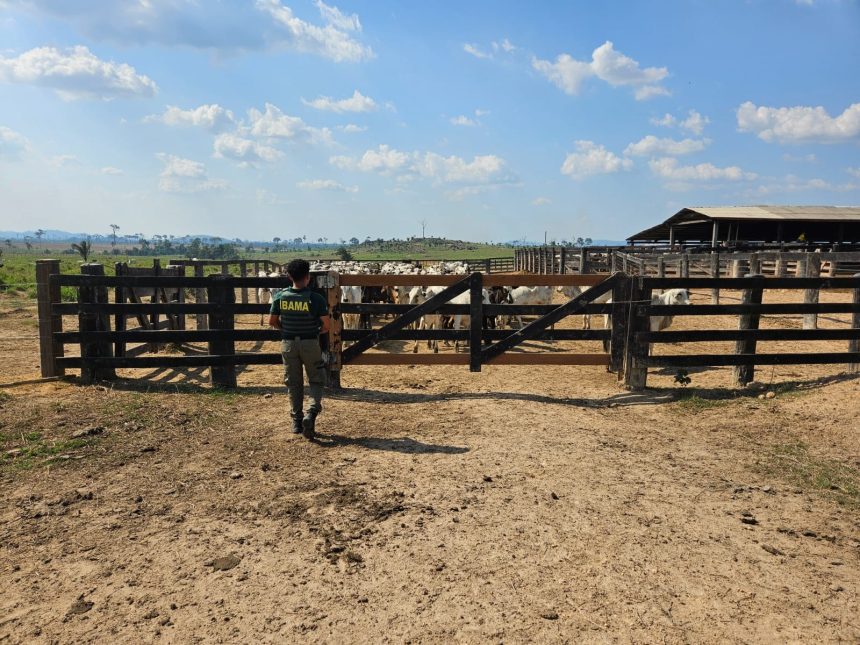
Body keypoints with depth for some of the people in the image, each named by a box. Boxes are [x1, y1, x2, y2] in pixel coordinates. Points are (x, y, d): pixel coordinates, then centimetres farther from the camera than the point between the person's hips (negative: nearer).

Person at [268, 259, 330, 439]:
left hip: (288, 344, 3)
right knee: (316, 380, 10)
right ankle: (311, 413, -10)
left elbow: (272, 322, 1)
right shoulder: (316, 298, -14)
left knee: (293, 383, 14)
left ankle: (297, 421, 19)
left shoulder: (280, 297, -5)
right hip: (310, 344, -3)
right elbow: (326, 325, -13)